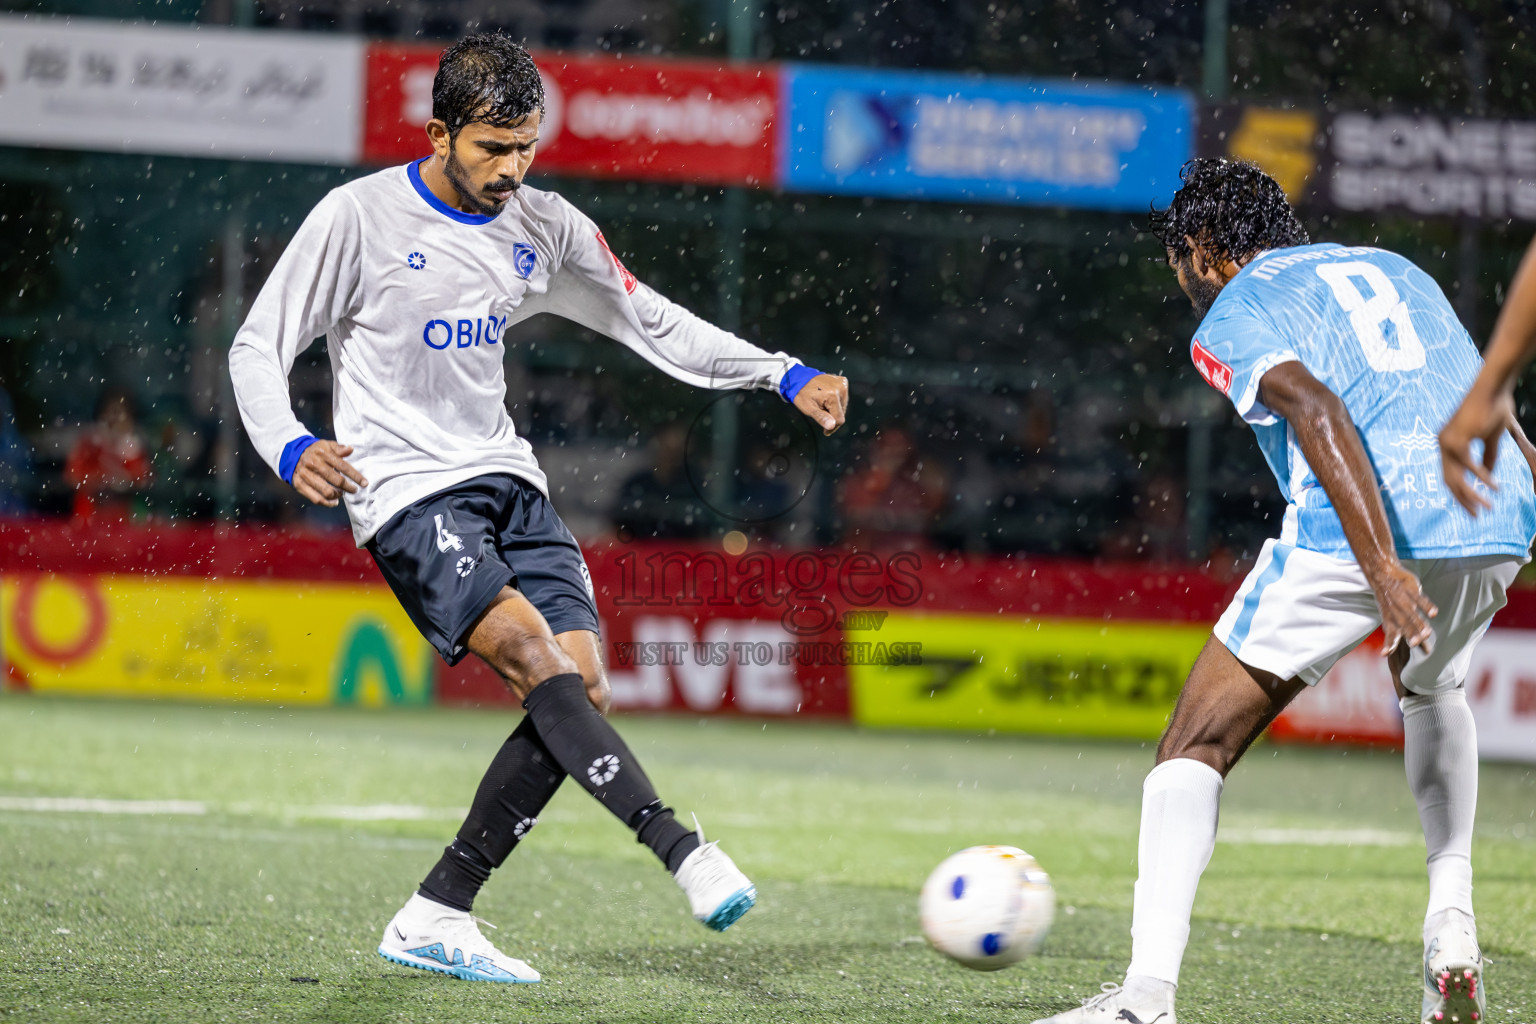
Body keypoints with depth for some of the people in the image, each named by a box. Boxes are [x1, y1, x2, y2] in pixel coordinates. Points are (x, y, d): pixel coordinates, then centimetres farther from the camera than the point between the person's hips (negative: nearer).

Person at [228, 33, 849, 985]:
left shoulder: (544, 228, 7)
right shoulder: (359, 217, -8)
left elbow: (655, 325, 17)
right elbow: (258, 347, -5)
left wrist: (787, 376, 6)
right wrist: (291, 448, -24)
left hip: (506, 480, 6)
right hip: (407, 493, -6)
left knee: (582, 684, -9)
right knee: (532, 652, -26)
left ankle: (433, 921, -2)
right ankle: (682, 850, -34)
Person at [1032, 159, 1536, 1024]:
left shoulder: (1228, 319, 9)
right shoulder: (1396, 270, 29)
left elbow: (1317, 409, -10)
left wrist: (1384, 568, -20)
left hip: (1354, 534, -6)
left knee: (1197, 748, 4)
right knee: (1434, 691, 38)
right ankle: (1453, 925, 20)